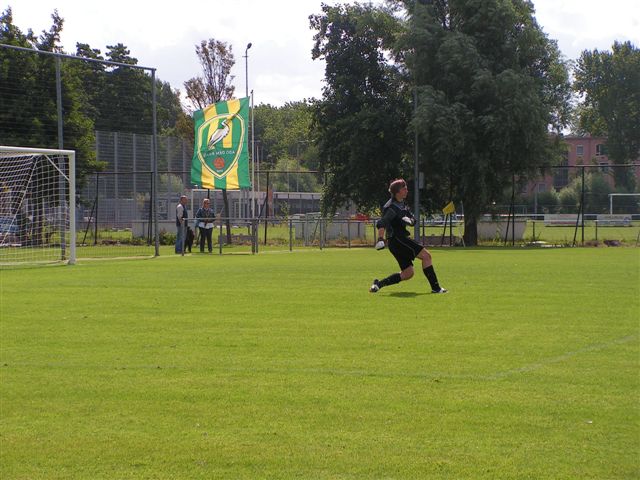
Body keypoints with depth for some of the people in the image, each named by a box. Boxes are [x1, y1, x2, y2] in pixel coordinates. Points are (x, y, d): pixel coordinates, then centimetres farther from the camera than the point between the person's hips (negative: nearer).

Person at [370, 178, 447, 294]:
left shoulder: (402, 204, 16)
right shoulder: (392, 208, -14)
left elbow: (413, 220, 16)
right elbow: (382, 223, -27)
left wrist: (409, 220, -9)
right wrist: (380, 239, -41)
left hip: (401, 239, 10)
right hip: (396, 239, -10)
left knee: (408, 273, 7)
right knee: (426, 255, -13)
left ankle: (378, 284, 8)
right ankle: (435, 287, -11)